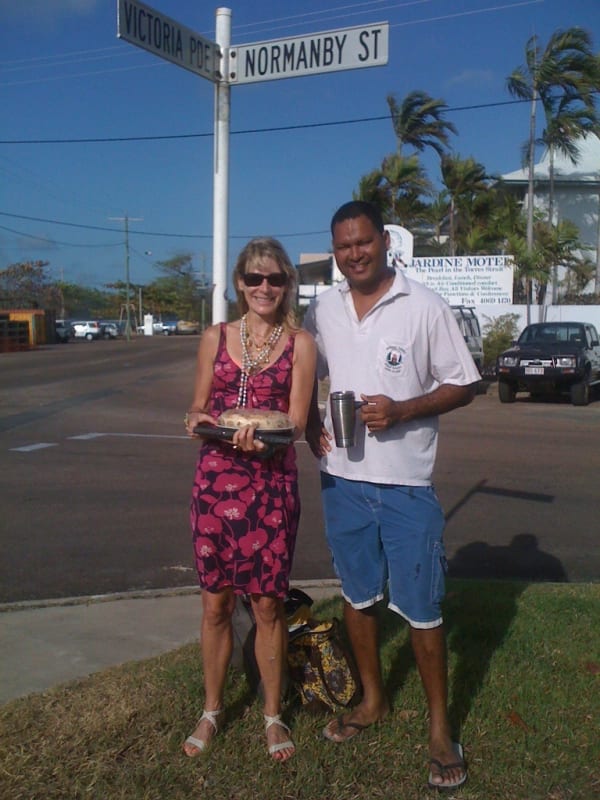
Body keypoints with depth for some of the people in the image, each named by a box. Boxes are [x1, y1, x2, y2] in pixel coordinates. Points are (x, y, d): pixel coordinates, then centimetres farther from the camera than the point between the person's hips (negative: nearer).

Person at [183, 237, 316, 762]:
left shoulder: (300, 343, 1)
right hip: (215, 478, 2)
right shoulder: (216, 337, 7)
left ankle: (273, 714, 26)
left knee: (267, 603, 6)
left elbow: (297, 422, -4)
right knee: (216, 602, 10)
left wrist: (259, 439, -25)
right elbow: (198, 407, 11)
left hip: (272, 481, -2)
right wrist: (197, 420, -13)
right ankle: (212, 711, 30)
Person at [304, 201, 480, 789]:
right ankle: (373, 699, 37)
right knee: (357, 596, 17)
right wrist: (309, 423, -2)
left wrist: (400, 410, -20)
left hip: (406, 483, -4)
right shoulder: (320, 311, 4)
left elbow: (463, 385, -5)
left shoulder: (423, 307, -7)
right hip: (342, 478, 4)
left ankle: (439, 726, 20)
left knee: (421, 608, 2)